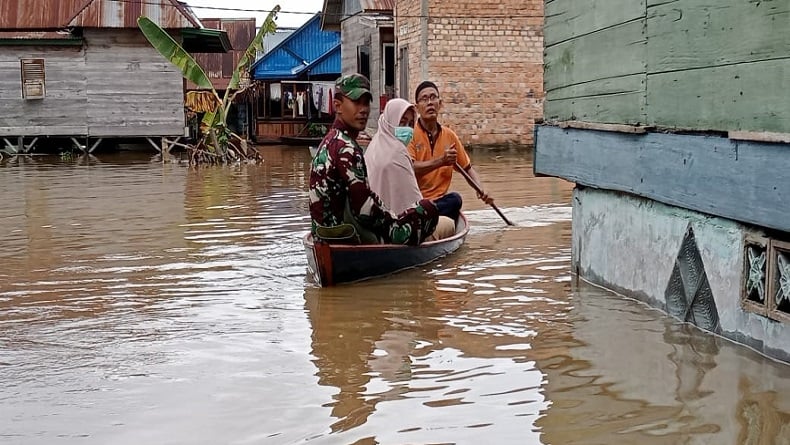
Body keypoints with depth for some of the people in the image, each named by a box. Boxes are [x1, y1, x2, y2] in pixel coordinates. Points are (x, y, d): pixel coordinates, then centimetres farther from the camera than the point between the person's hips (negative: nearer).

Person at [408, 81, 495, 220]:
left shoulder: (450, 136, 13)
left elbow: (468, 168, 21)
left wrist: (480, 189, 3)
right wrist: (440, 161, -23)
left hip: (438, 201, 5)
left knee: (454, 199, -30)